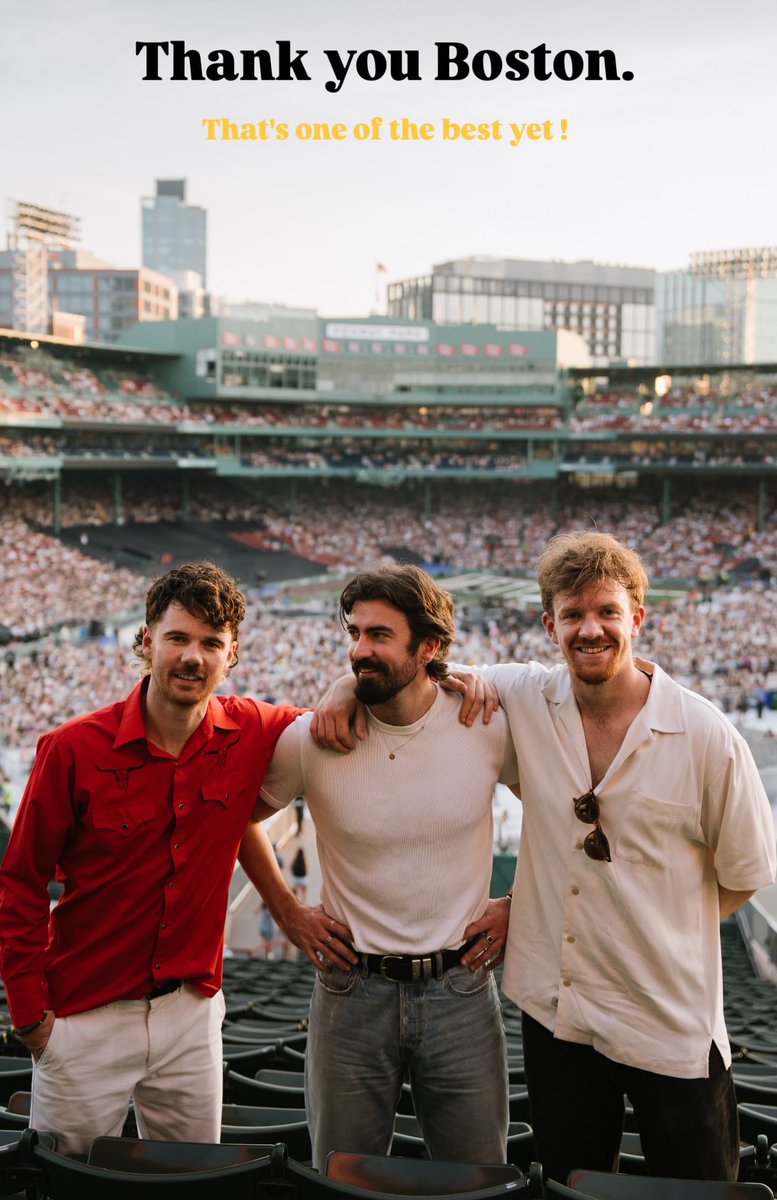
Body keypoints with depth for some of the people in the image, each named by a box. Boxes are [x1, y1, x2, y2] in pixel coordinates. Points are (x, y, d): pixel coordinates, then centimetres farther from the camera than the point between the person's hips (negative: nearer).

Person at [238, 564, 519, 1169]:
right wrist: (287, 910, 5)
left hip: (460, 988, 0)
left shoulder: (489, 727, -9)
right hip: (352, 991, 0)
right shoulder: (310, 739, -9)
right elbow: (241, 815, 9)